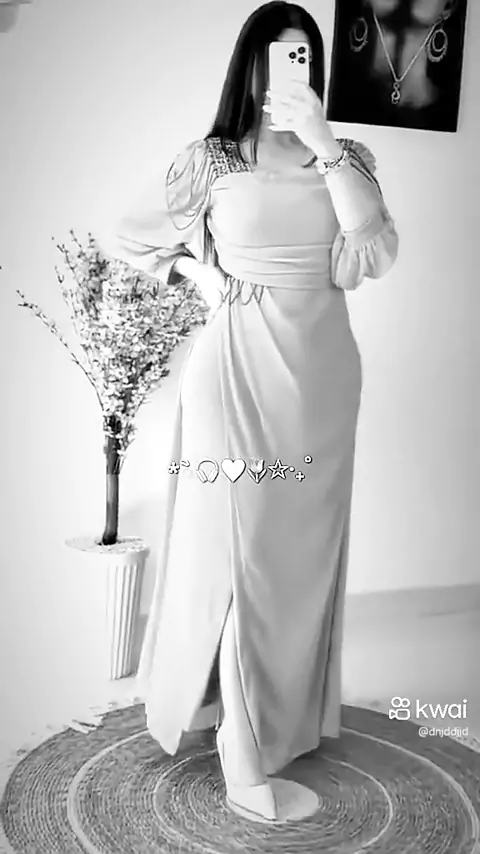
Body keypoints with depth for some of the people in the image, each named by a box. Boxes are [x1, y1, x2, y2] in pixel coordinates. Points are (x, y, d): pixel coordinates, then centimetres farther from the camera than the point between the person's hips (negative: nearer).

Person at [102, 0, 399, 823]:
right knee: (240, 546, 0)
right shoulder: (210, 160, 0)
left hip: (323, 370, 4)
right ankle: (243, 742, 16)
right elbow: (130, 237, 10)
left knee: (307, 545, 13)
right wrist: (199, 274, -4)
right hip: (240, 365, -3)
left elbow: (378, 252, -11)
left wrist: (323, 143, -13)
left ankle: (292, 710, 35)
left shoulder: (347, 157, 7)